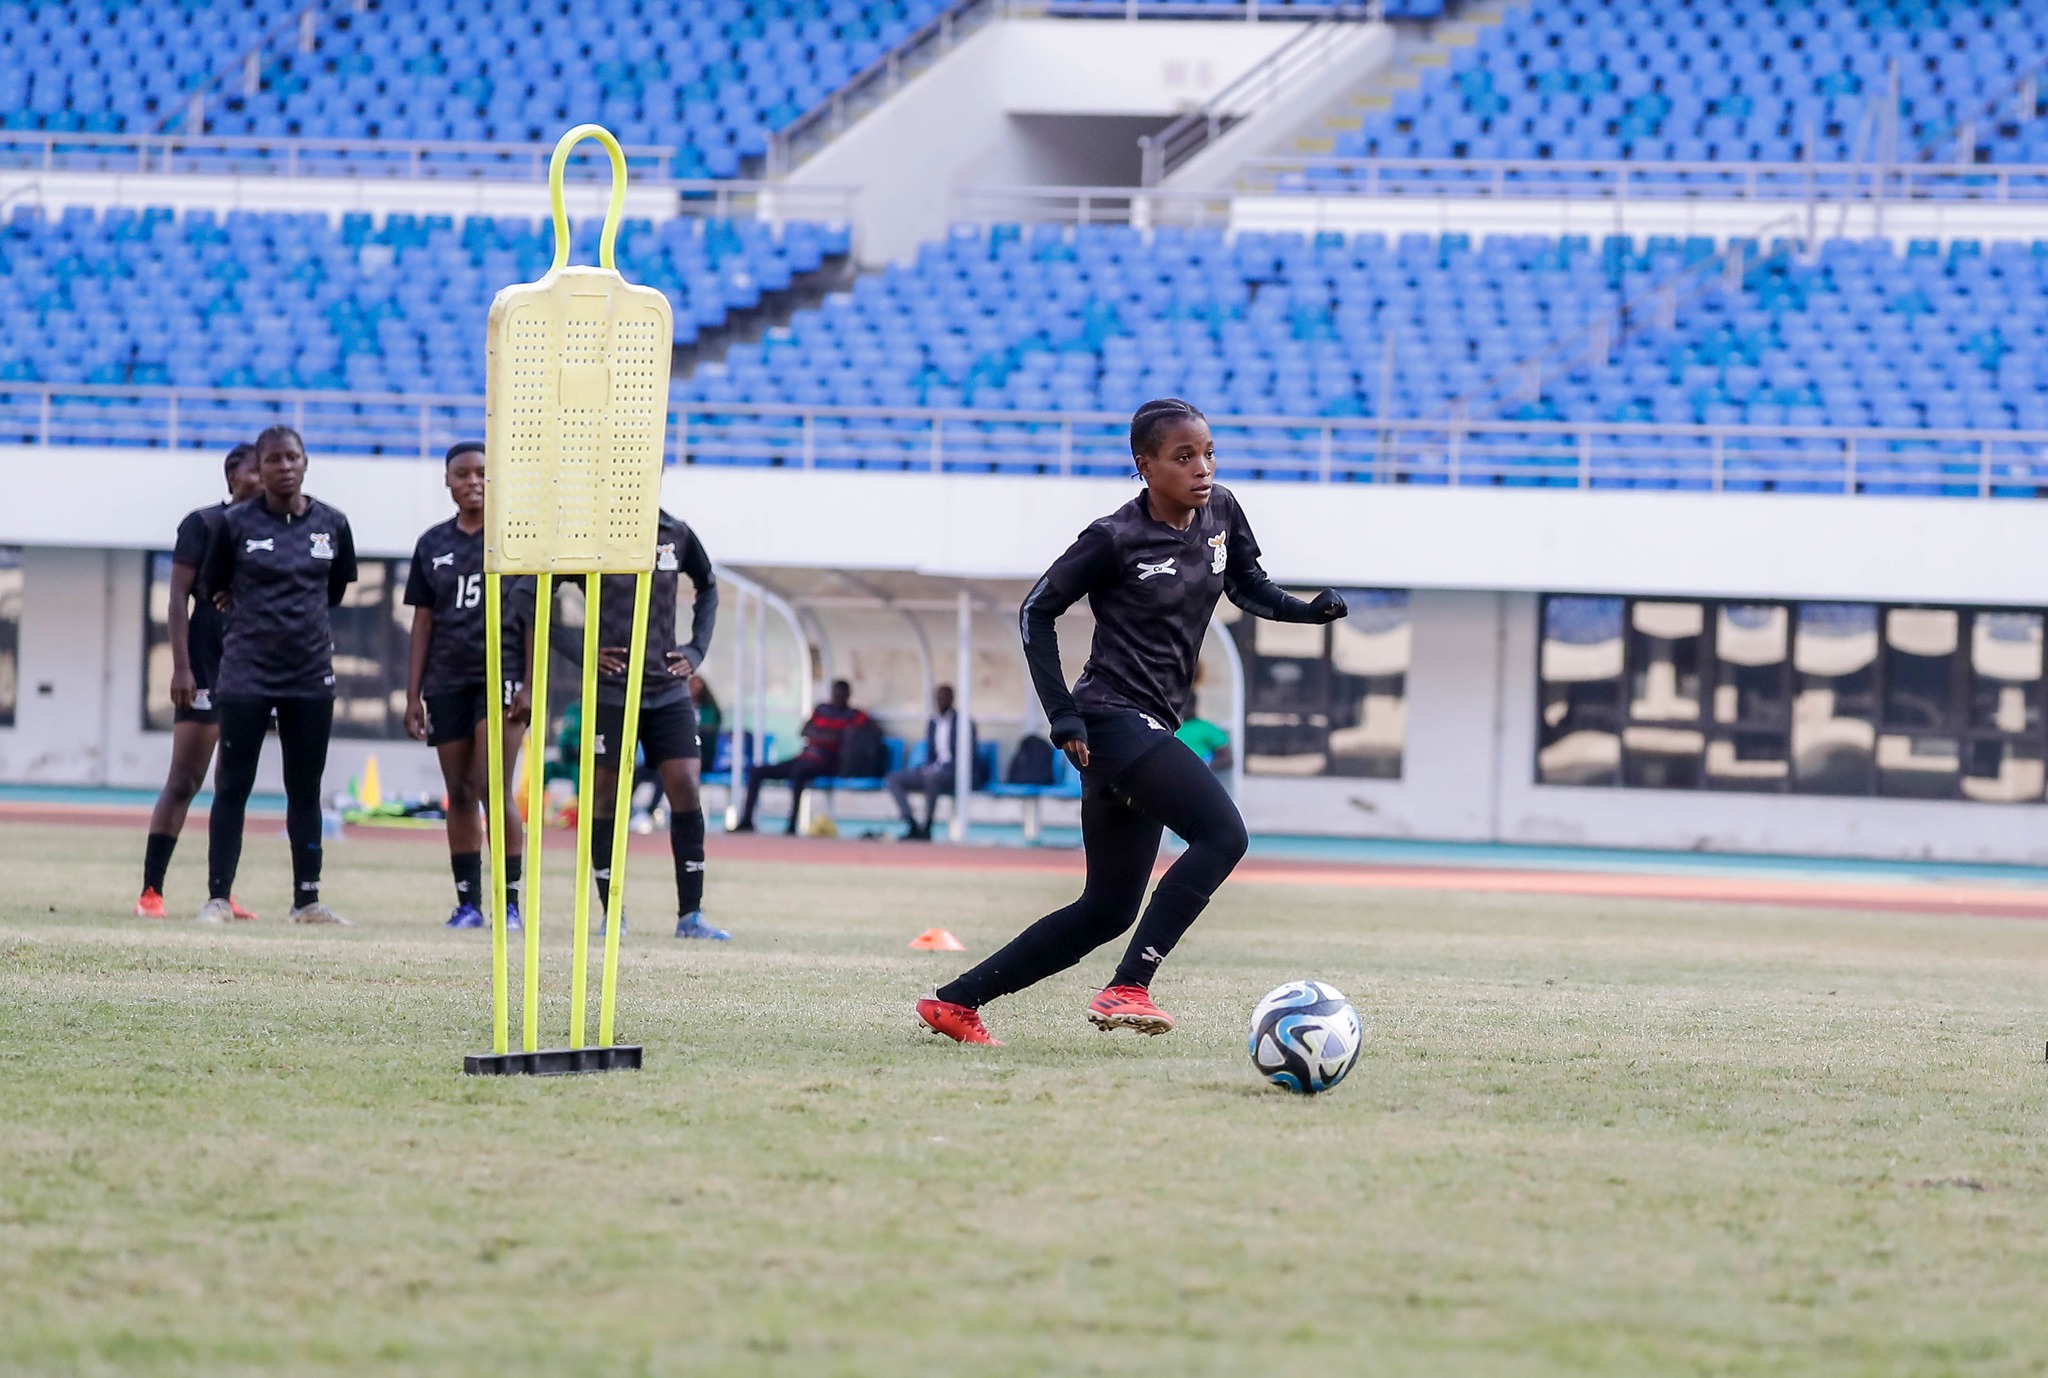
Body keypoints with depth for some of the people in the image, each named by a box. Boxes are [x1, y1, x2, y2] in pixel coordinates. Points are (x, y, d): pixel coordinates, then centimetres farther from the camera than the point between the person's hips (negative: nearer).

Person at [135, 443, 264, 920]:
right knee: (184, 781, -8)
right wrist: (181, 667, -15)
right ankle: (150, 892, -8)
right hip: (206, 668, -6)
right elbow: (179, 596, -7)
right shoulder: (204, 524, -3)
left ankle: (222, 891, 12)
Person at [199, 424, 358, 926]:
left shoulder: (332, 525, 2)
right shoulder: (236, 523, -5)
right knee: (233, 786, -2)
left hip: (310, 676, 3)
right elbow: (213, 586, 7)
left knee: (306, 789, 9)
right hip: (247, 673, -3)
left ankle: (307, 900, 16)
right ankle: (218, 897, 0)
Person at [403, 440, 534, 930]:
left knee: (493, 786, -13)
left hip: (502, 674, -4)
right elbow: (423, 623, 14)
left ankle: (511, 902, -8)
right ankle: (468, 903, 10)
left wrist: (530, 683, -7)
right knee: (459, 794, 5)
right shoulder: (433, 545, 12)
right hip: (447, 682, 4)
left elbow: (535, 616, 0)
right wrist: (413, 695, 9)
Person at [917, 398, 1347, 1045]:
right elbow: (1037, 610, -4)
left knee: (1108, 909, 11)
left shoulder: (1220, 513, 7)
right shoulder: (1116, 539, -11)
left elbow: (1249, 586, 22)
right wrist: (1063, 713, -10)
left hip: (1152, 730, 9)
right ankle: (1128, 989, -27)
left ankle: (955, 1001, 18)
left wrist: (1309, 608, 2)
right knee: (1222, 833, -26)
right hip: (1115, 719, -9)